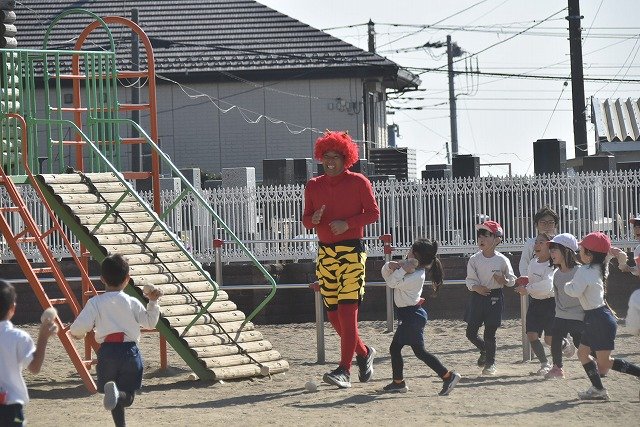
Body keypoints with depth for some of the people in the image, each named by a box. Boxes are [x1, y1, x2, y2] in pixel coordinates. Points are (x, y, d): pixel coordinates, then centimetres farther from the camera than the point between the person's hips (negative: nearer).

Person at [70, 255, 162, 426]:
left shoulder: (95, 303, -3)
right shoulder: (132, 303, 2)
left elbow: (78, 328, -10)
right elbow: (150, 323, 12)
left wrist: (75, 333, 12)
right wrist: (153, 302, 20)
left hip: (107, 352, 0)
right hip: (130, 352, 0)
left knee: (116, 401, 17)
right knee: (127, 395, 4)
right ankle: (116, 394, -31)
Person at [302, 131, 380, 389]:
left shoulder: (358, 182, -1)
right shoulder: (313, 186, 11)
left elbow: (373, 213, -2)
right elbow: (306, 219, 14)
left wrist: (347, 223, -15)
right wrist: (314, 219, -10)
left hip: (352, 251, -5)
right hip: (325, 252, 5)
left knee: (347, 310, -13)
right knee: (333, 313, 6)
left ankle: (344, 370, -15)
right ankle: (363, 353, 28)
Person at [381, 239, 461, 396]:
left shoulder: (416, 276, -22)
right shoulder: (409, 267, 7)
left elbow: (392, 283, -24)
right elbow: (386, 274, 10)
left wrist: (402, 270, -22)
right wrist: (390, 266, -10)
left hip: (412, 314, -10)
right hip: (407, 314, 10)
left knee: (419, 350, -7)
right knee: (395, 348, 11)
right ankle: (398, 382, 14)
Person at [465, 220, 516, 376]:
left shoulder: (502, 260, -8)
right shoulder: (474, 259, -4)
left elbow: (512, 280, 2)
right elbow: (470, 279, -1)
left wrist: (504, 280, -20)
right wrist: (476, 287, -22)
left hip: (495, 297, -3)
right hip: (477, 296, 3)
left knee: (490, 333, -1)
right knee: (471, 332, 5)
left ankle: (490, 363, 19)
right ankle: (485, 351, 34)